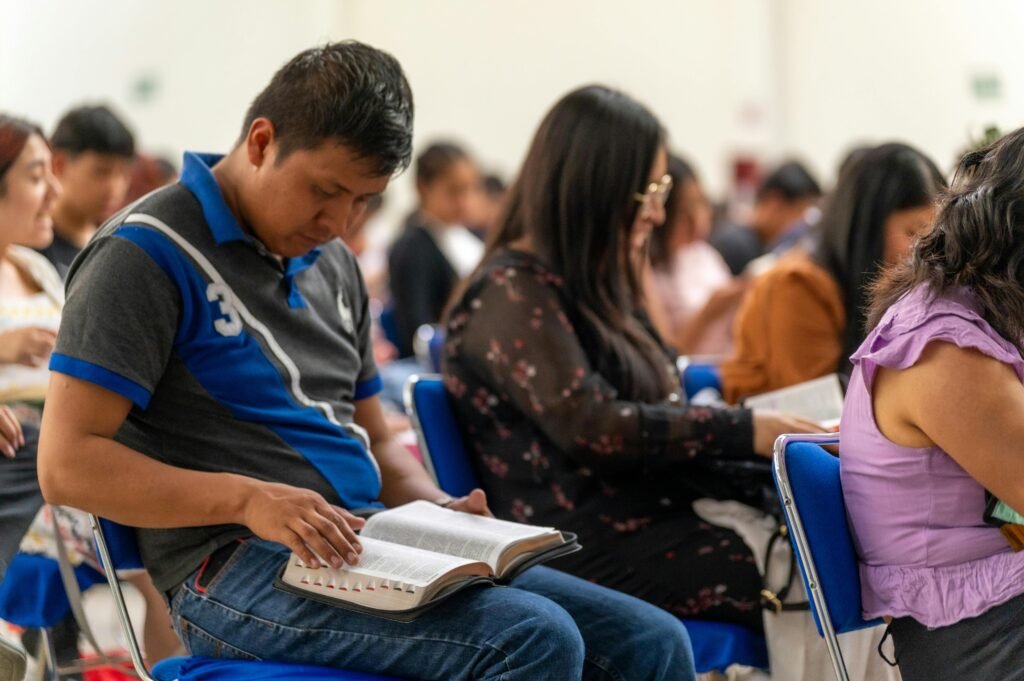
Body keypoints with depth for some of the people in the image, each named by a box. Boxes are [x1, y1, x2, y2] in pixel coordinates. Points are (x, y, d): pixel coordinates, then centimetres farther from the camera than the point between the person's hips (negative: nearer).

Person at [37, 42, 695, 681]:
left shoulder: (333, 264, 20)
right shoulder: (148, 256, -6)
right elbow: (67, 463, -13)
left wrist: (439, 509, 5)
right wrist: (247, 498, -26)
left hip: (362, 550, 8)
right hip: (237, 569, -8)